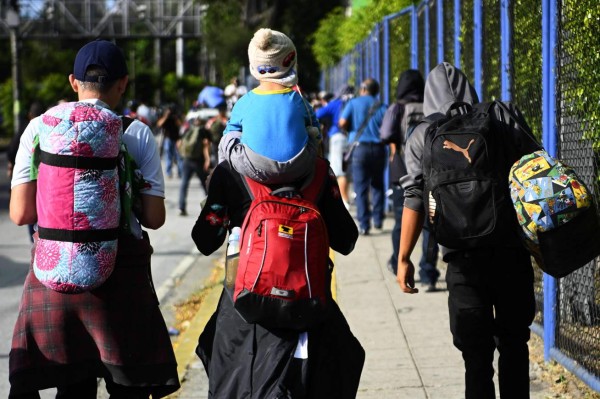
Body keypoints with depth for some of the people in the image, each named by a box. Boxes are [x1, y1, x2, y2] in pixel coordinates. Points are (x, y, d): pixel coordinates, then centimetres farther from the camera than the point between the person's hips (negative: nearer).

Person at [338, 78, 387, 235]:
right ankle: (378, 219, 16)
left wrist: (352, 129, 11)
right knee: (377, 185, 17)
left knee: (361, 187, 0)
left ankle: (364, 224, -5)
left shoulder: (353, 103, 2)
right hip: (378, 148, 2)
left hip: (359, 147, -2)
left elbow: (342, 123, -6)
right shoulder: (382, 107, 6)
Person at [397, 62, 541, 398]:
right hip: (512, 251, 1)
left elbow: (415, 201, -3)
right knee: (514, 344, 17)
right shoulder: (504, 116, 4)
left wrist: (404, 258, 2)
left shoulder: (423, 137, 2)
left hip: (465, 259, -1)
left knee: (477, 353, 3)